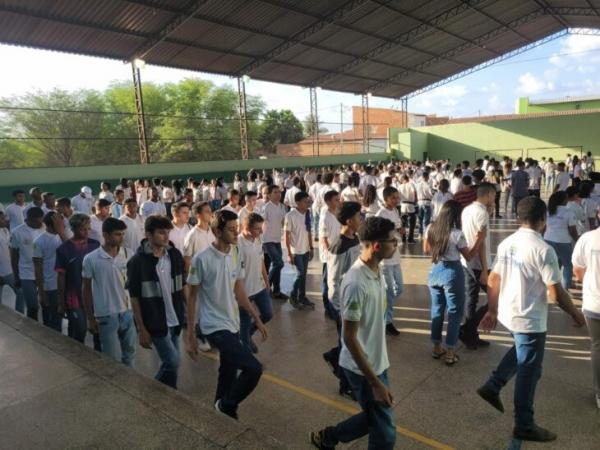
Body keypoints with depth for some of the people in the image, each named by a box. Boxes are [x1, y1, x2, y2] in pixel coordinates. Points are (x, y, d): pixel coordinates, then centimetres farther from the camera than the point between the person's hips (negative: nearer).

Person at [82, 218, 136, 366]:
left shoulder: (129, 254, -3)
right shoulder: (90, 259, -10)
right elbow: (87, 290, -2)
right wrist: (90, 318, 0)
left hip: (128, 312, 3)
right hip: (106, 315, -3)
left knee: (129, 353, 16)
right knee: (112, 358, 9)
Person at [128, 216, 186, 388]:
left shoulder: (175, 255, 0)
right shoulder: (137, 262, -15)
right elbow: (134, 298, -11)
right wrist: (141, 329, -11)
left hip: (175, 319, 5)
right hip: (155, 322, -5)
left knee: (171, 362, 14)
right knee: (173, 362, -3)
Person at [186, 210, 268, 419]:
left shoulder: (237, 255, 2)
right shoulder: (202, 259, -17)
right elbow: (192, 297, -10)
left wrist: (256, 318, 12)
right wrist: (190, 335, -7)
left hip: (233, 324, 7)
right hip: (215, 326, -7)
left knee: (229, 371, 19)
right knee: (253, 368, -13)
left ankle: (222, 407, 41)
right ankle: (227, 406, 12)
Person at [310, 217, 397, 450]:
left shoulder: (376, 271, 0)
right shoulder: (357, 283, -29)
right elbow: (349, 338, -24)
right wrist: (375, 382, -22)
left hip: (377, 362, 9)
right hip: (363, 368, -9)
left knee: (374, 419, 23)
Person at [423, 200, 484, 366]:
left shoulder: (431, 228, -2)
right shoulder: (457, 234, -18)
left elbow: (426, 249, 12)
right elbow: (469, 257, -8)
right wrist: (480, 240, -4)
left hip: (435, 271, 6)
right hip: (452, 273, -5)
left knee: (437, 310, 17)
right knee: (454, 312, 8)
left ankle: (437, 347, 28)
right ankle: (450, 353, 13)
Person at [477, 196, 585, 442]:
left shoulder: (506, 244, 1)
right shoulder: (543, 250, -20)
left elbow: (493, 280, 5)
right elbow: (556, 292, -18)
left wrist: (492, 311, 15)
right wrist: (576, 313, 0)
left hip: (507, 313, 7)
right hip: (530, 319, -7)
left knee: (521, 353, 31)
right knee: (528, 371, 8)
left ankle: (492, 386, 28)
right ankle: (524, 425, 23)